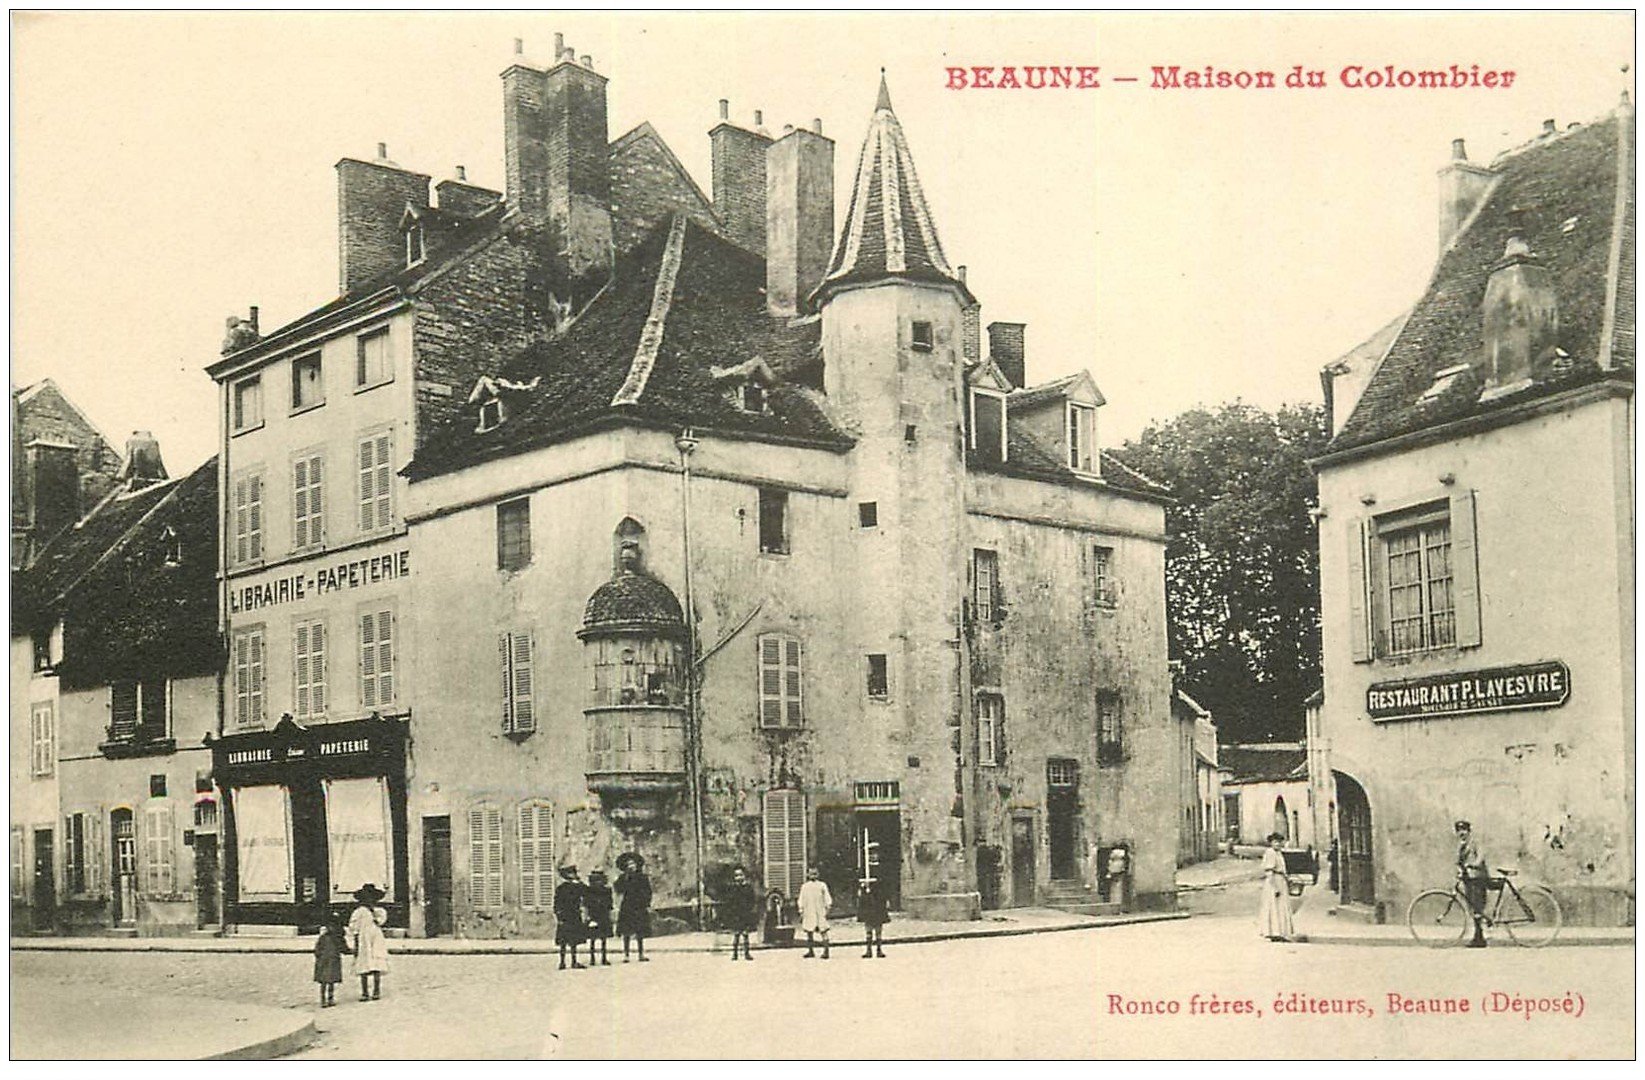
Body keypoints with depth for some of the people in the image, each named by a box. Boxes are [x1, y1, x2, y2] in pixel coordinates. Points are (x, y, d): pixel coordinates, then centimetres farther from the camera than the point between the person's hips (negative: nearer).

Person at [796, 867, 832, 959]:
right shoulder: (804, 887, 10)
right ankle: (810, 951, 16)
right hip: (809, 913, 3)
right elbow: (801, 901, 13)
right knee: (809, 932, 6)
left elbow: (828, 899, 3)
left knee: (823, 932, -7)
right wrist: (801, 913, 9)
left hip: (820, 913, -3)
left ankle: (826, 951, -7)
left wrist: (827, 910, -6)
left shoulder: (822, 886, 3)